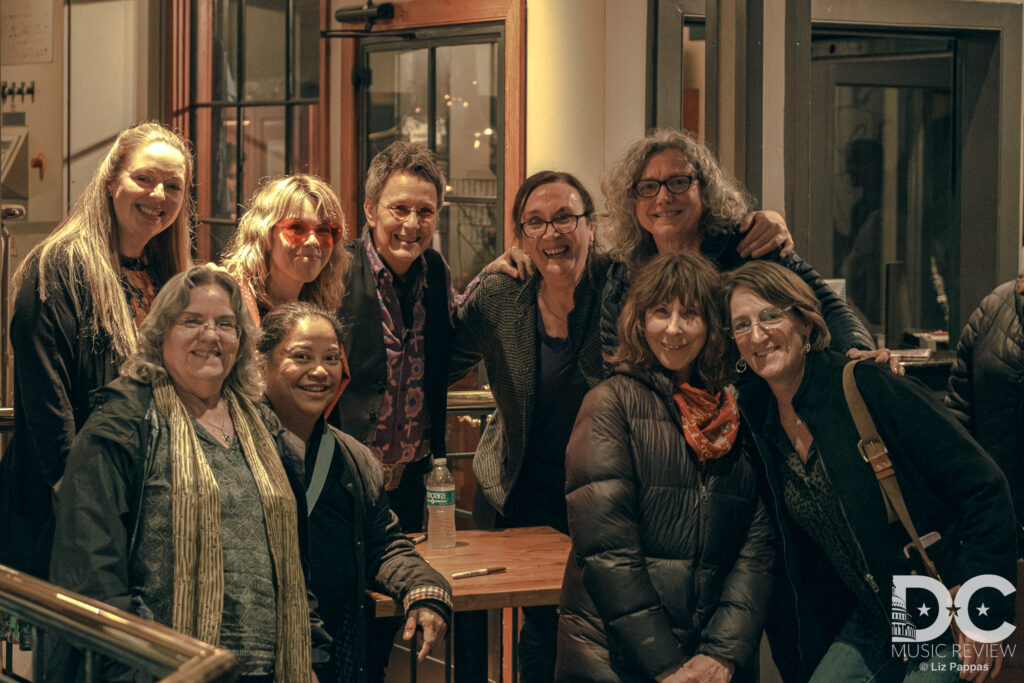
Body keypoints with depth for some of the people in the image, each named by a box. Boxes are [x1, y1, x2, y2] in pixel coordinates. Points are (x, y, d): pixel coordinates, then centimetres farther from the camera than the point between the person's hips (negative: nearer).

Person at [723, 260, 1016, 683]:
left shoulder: (867, 387, -15)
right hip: (867, 626, 5)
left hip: (944, 625, -5)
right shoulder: (754, 416, 3)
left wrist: (984, 613, -16)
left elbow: (983, 488, -15)